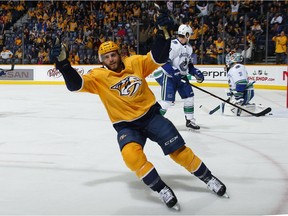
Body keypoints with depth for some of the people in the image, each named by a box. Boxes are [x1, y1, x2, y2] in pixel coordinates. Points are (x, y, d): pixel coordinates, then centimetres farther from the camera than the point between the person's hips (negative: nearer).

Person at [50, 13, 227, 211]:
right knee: (131, 154, -30)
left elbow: (159, 56, -5)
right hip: (126, 126, -1)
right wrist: (62, 61, -30)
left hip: (151, 115, 1)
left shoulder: (135, 63, -2)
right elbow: (75, 84, -15)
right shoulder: (98, 76, -6)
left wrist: (163, 32, -19)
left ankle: (208, 178, 18)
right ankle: (161, 189, -14)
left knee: (178, 150, -4)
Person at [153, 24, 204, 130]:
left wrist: (195, 72, 7)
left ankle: (190, 120, 19)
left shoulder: (188, 47, 10)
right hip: (168, 75, -9)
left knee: (189, 95, 6)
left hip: (181, 75, 9)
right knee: (168, 99, -16)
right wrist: (173, 71, -32)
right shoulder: (172, 45, -19)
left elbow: (189, 63, 21)